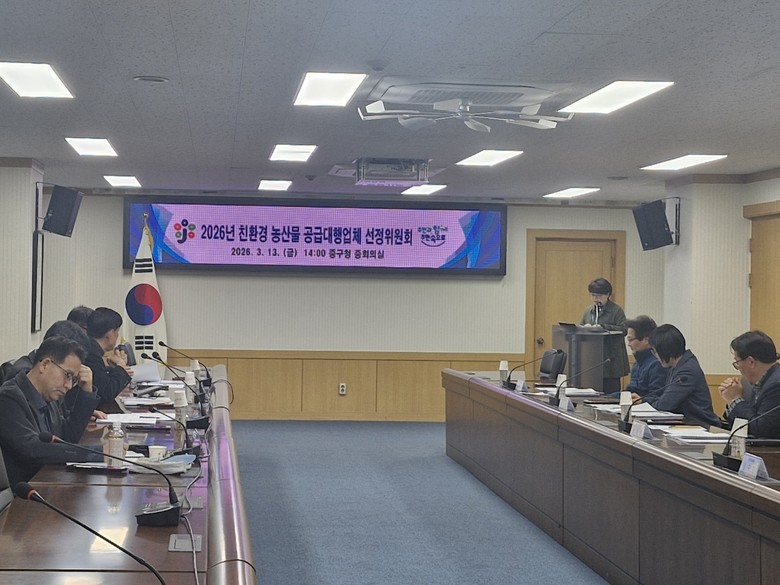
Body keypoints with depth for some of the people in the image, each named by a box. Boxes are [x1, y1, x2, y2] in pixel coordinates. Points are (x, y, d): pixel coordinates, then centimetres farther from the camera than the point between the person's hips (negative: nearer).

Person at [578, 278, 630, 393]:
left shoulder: (616, 310, -3)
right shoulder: (588, 311, 17)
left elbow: (623, 330, -13)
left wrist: (602, 327, -21)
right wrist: (585, 327, -5)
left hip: (611, 361, -6)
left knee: (610, 392, -4)